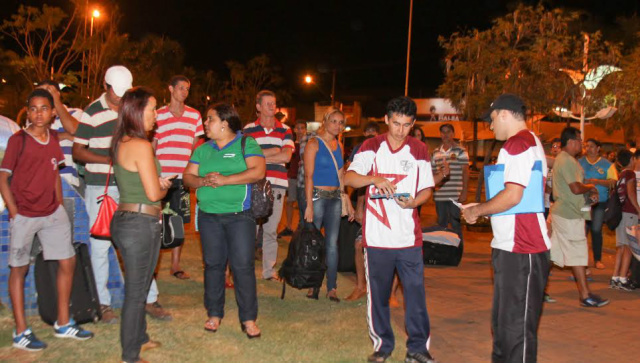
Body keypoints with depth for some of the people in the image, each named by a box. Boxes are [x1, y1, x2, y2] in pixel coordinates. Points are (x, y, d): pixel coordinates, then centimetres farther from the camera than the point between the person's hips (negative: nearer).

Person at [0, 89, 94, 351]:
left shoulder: (53, 138, 6)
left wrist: (60, 206, 10)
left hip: (52, 214, 6)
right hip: (24, 216, -6)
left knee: (68, 262, 8)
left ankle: (63, 323, 23)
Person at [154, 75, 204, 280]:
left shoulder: (194, 115, 10)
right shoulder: (158, 115, 5)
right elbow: (151, 146, 7)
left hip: (183, 176, 2)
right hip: (161, 175, -2)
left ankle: (175, 265, 15)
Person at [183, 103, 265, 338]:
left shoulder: (246, 144, 0)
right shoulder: (202, 150, 15)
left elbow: (258, 171, -14)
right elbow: (188, 176, 9)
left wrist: (224, 180, -18)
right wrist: (203, 181, -14)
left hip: (240, 215, -4)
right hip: (209, 215, 5)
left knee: (243, 265, -6)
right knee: (213, 264, 9)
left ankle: (248, 318, 3)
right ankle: (214, 314, 22)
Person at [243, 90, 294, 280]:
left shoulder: (285, 131, 11)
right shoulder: (249, 130, 6)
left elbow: (286, 157, -4)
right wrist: (275, 151, -5)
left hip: (276, 186, 2)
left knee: (271, 230, 8)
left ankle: (269, 270, 16)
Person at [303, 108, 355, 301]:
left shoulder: (339, 145, 13)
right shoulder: (314, 144, -5)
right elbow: (308, 176, -10)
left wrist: (348, 203, 14)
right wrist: (309, 205, -16)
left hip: (335, 198, 5)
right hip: (318, 196, -5)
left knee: (332, 244, 4)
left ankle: (331, 287, 10)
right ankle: (313, 285, 13)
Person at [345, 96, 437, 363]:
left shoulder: (420, 150, 6)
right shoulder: (372, 146, 3)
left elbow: (426, 189, 9)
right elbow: (349, 178, -7)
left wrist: (413, 202, -13)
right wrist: (374, 178, -26)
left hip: (409, 235, 1)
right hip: (377, 235, 0)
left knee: (416, 291, 0)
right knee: (377, 292, 9)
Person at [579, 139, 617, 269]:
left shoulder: (607, 165, 5)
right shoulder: (579, 162, 8)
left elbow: (614, 182, -2)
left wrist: (598, 181, -15)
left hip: (600, 201, 0)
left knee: (596, 230, 0)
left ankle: (597, 259, 10)